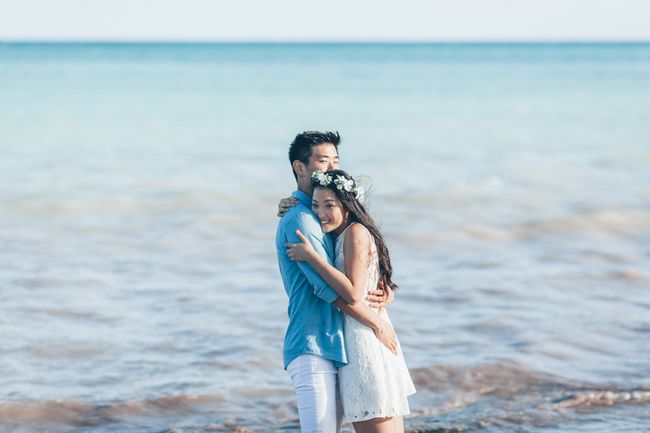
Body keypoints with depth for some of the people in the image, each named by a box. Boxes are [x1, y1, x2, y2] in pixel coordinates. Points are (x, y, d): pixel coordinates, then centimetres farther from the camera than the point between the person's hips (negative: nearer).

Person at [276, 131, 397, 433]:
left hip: (334, 349, 10)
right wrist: (376, 322, -10)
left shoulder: (320, 217, 20)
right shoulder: (300, 219, -10)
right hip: (314, 349, -10)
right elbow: (325, 286, -17)